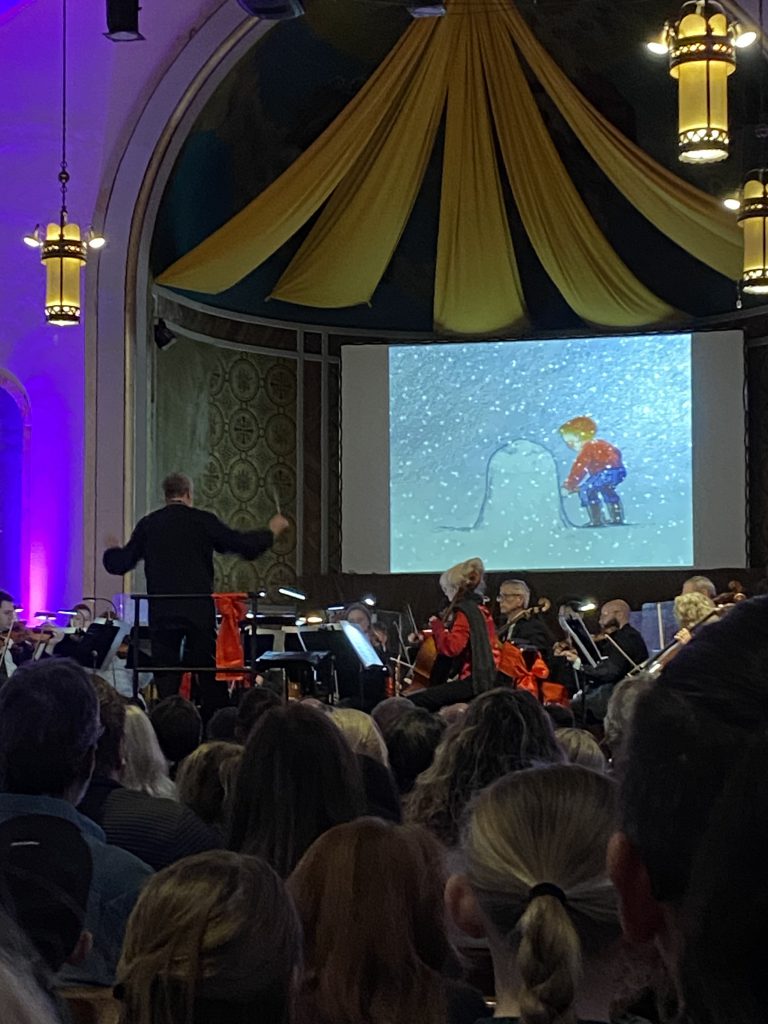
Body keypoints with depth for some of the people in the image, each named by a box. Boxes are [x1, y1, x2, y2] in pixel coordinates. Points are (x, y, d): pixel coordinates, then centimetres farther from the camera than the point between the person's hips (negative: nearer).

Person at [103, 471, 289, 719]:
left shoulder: (148, 524, 4)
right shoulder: (203, 521, -2)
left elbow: (121, 564, 8)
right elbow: (245, 545, -2)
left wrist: (112, 551, 31)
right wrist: (272, 531, 15)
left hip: (162, 614, 2)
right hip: (199, 612, -2)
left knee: (165, 681, 5)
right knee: (211, 676, 4)